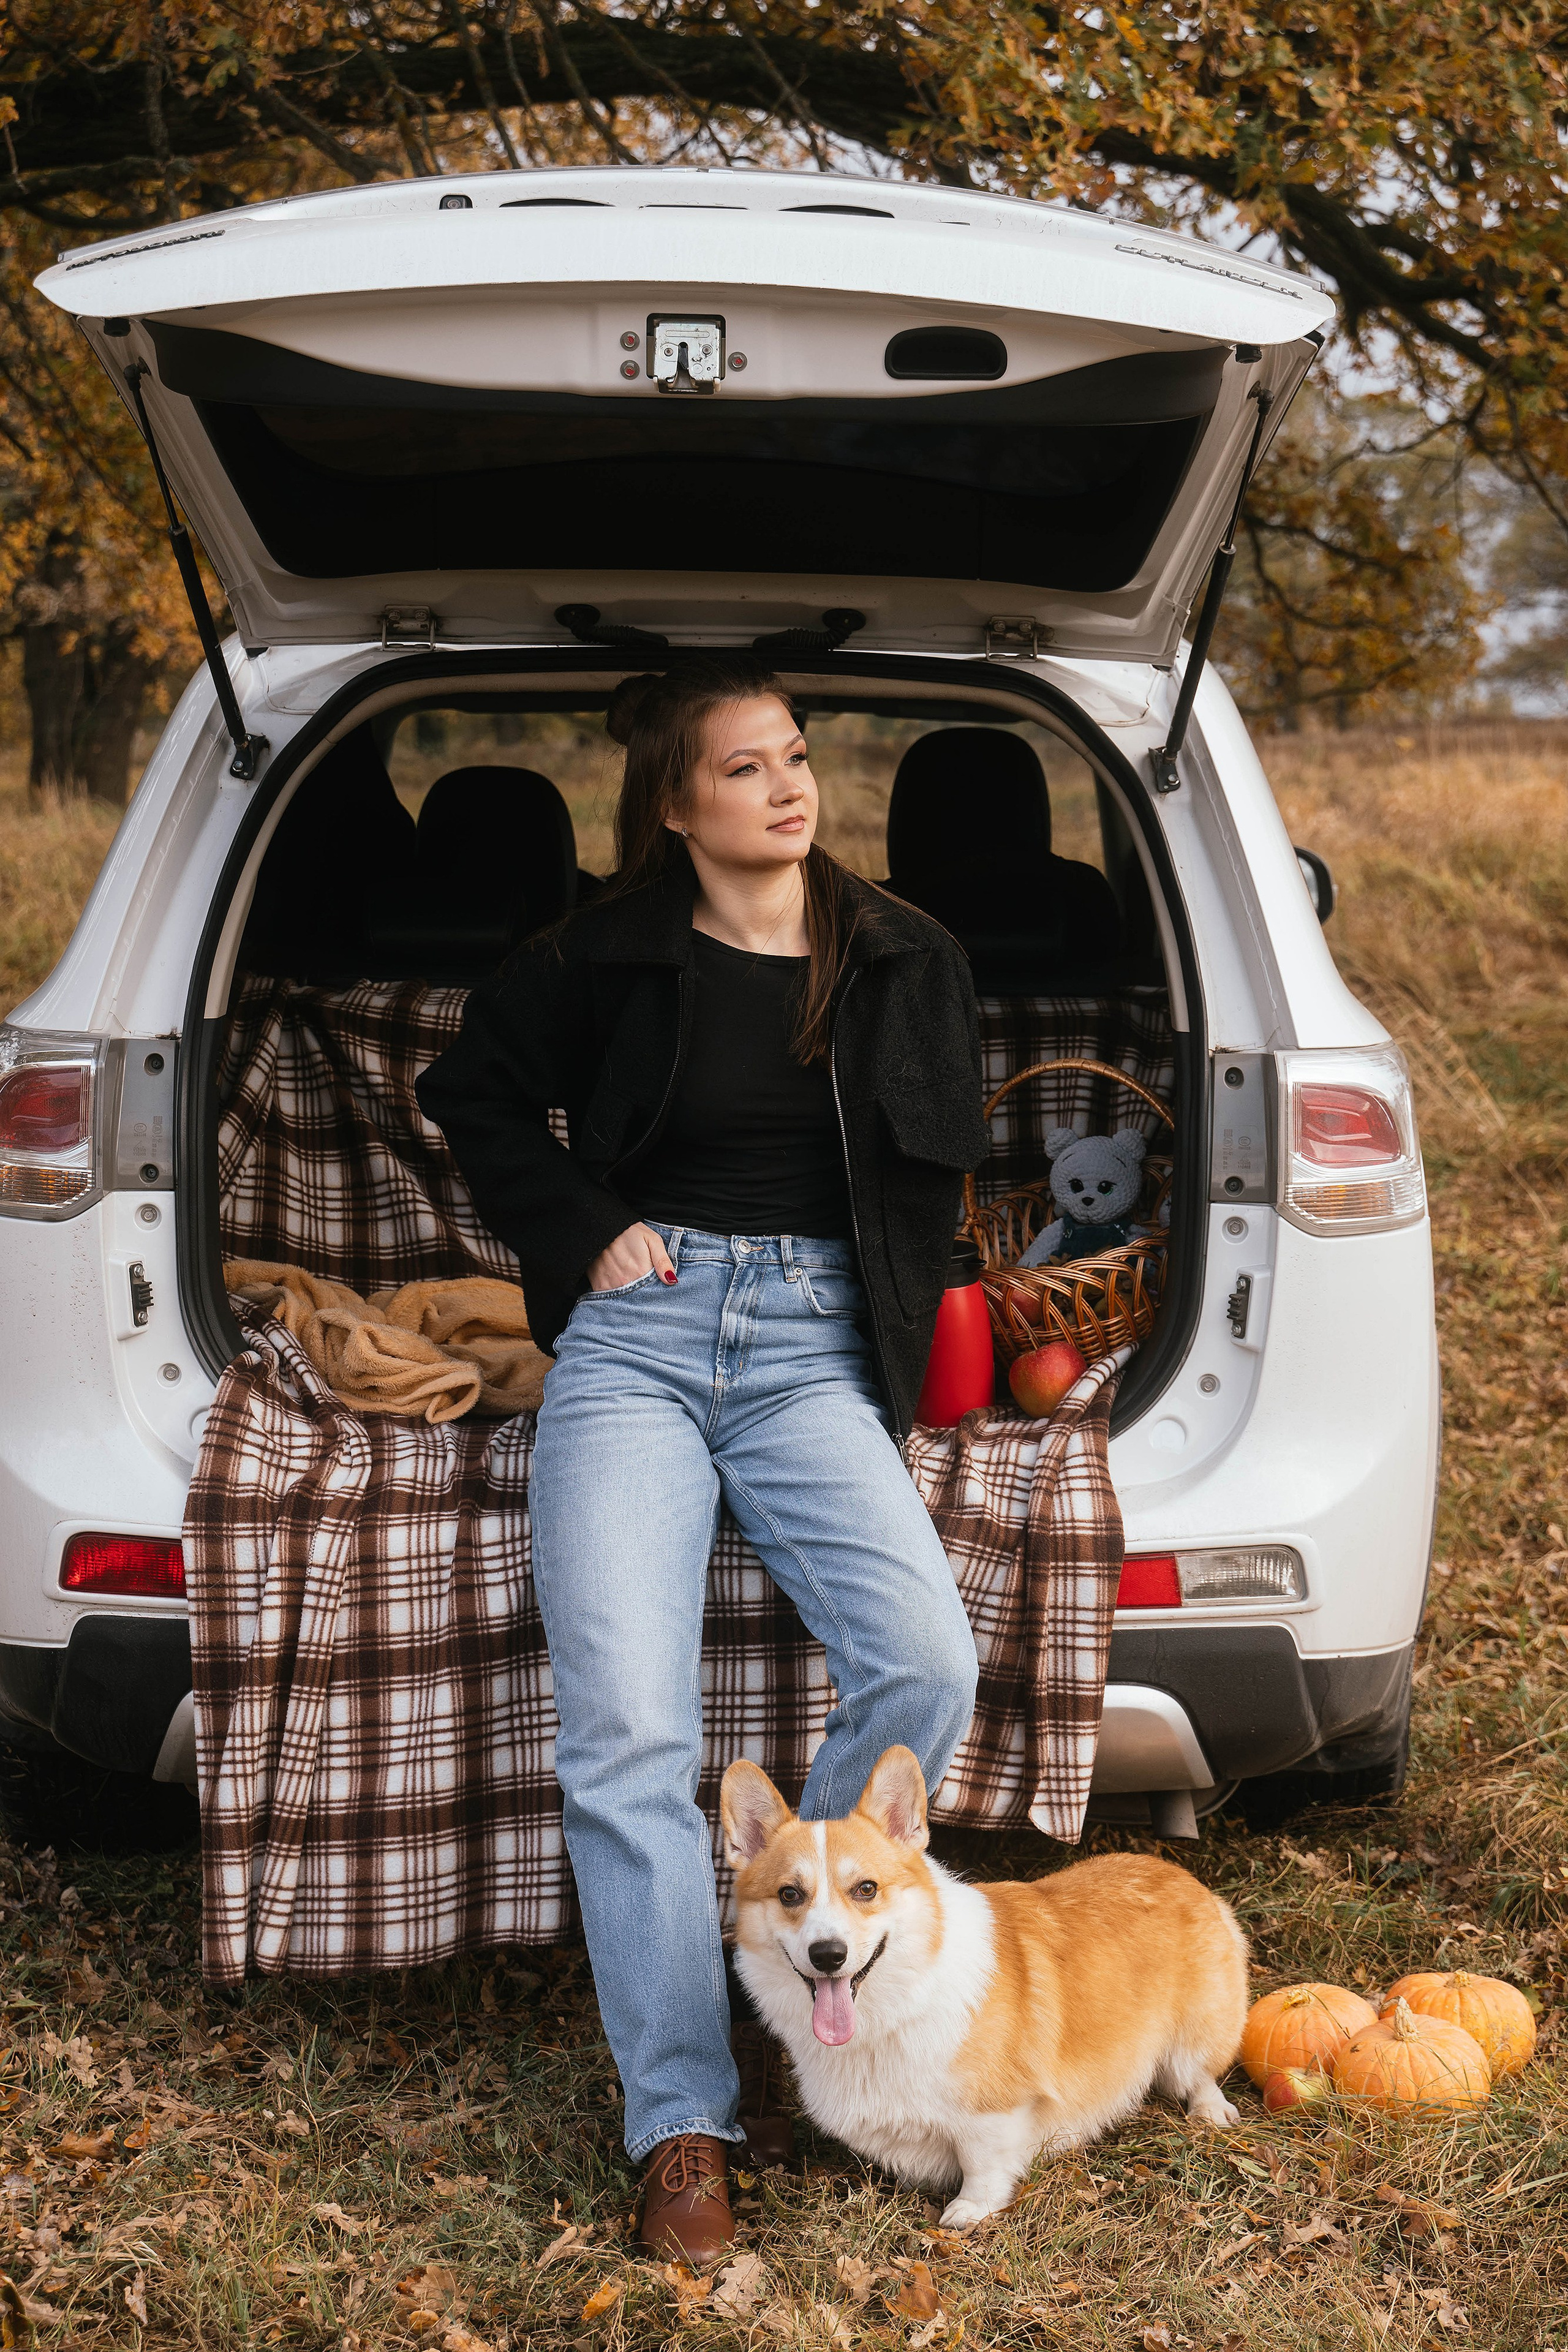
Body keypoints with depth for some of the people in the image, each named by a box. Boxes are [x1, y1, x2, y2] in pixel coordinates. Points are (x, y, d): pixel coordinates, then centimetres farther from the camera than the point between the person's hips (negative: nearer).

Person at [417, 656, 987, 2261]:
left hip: (812, 1347, 2)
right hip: (637, 1334, -2)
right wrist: (584, 1228, 5)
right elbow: (471, 1093, 17)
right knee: (627, 1729, -17)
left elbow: (934, 1171, 22)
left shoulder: (906, 962, 10)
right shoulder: (608, 956, 4)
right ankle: (681, 2118, -9)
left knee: (925, 1664, -22)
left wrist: (888, 1334, 13)